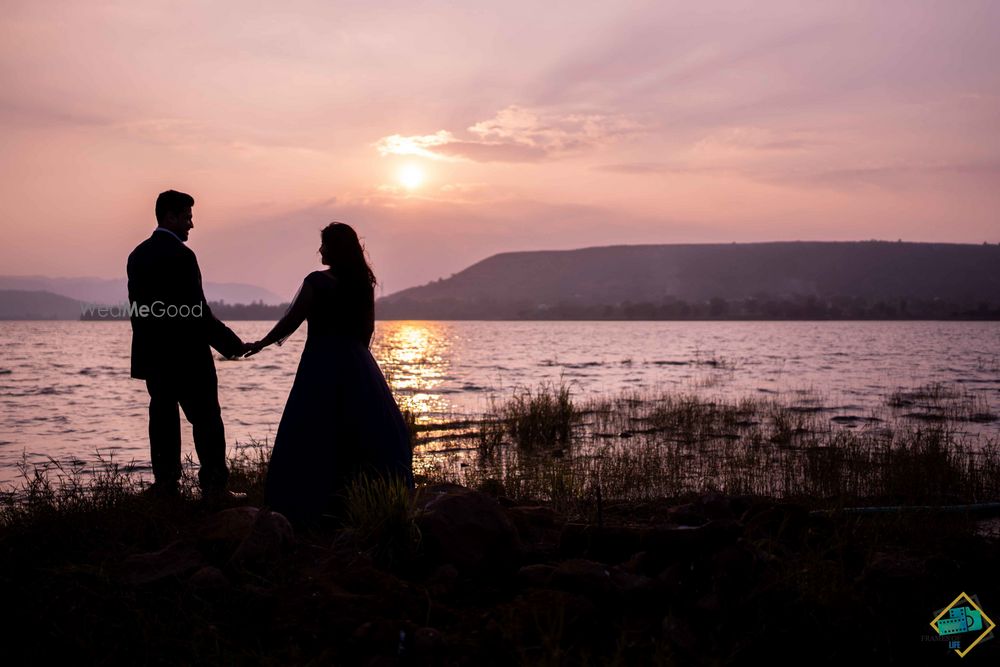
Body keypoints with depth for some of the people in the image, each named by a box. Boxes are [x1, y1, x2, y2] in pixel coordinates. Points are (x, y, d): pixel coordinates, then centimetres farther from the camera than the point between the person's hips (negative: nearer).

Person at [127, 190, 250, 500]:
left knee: (163, 419, 10)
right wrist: (233, 344, -11)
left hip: (151, 354, 8)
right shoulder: (181, 255, -15)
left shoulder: (138, 255, 10)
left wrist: (150, 340, 20)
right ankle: (213, 486, -2)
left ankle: (164, 485, 10)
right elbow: (199, 312, -17)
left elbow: (138, 307, 13)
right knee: (206, 419, -2)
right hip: (186, 355, -8)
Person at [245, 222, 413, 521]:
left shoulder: (317, 282, -11)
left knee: (313, 436, 2)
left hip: (322, 367, -5)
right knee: (368, 432, 10)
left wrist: (261, 344, 7)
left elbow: (290, 322, -7)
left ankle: (305, 504, 6)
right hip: (357, 366, 6)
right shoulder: (364, 283, 6)